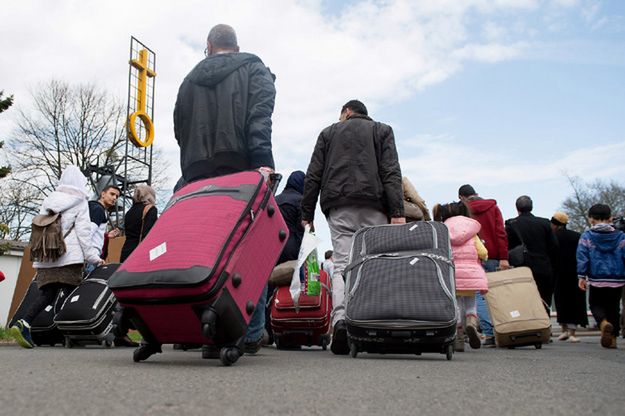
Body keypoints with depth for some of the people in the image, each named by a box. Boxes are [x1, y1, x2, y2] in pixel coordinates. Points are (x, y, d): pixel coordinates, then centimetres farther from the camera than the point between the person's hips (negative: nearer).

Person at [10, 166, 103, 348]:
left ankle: (23, 323, -16)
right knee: (71, 293, 0)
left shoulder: (48, 201, 21)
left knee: (47, 294, 3)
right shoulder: (79, 202, 3)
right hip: (69, 257, -5)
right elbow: (83, 232, -3)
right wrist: (93, 257, -1)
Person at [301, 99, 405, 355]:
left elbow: (313, 176, 12)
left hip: (338, 206, 1)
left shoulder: (329, 132, 22)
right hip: (373, 205, 0)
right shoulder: (382, 130, 19)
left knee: (342, 264, -4)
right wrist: (397, 212, -6)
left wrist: (307, 214, 11)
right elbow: (391, 172, 2)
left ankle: (340, 319, -24)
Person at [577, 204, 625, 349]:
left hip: (596, 280, -2)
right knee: (613, 308, 16)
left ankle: (603, 322, -19)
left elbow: (582, 257, -7)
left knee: (596, 304, 13)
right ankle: (612, 338, 15)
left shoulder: (586, 236, -4)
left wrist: (581, 277, -3)